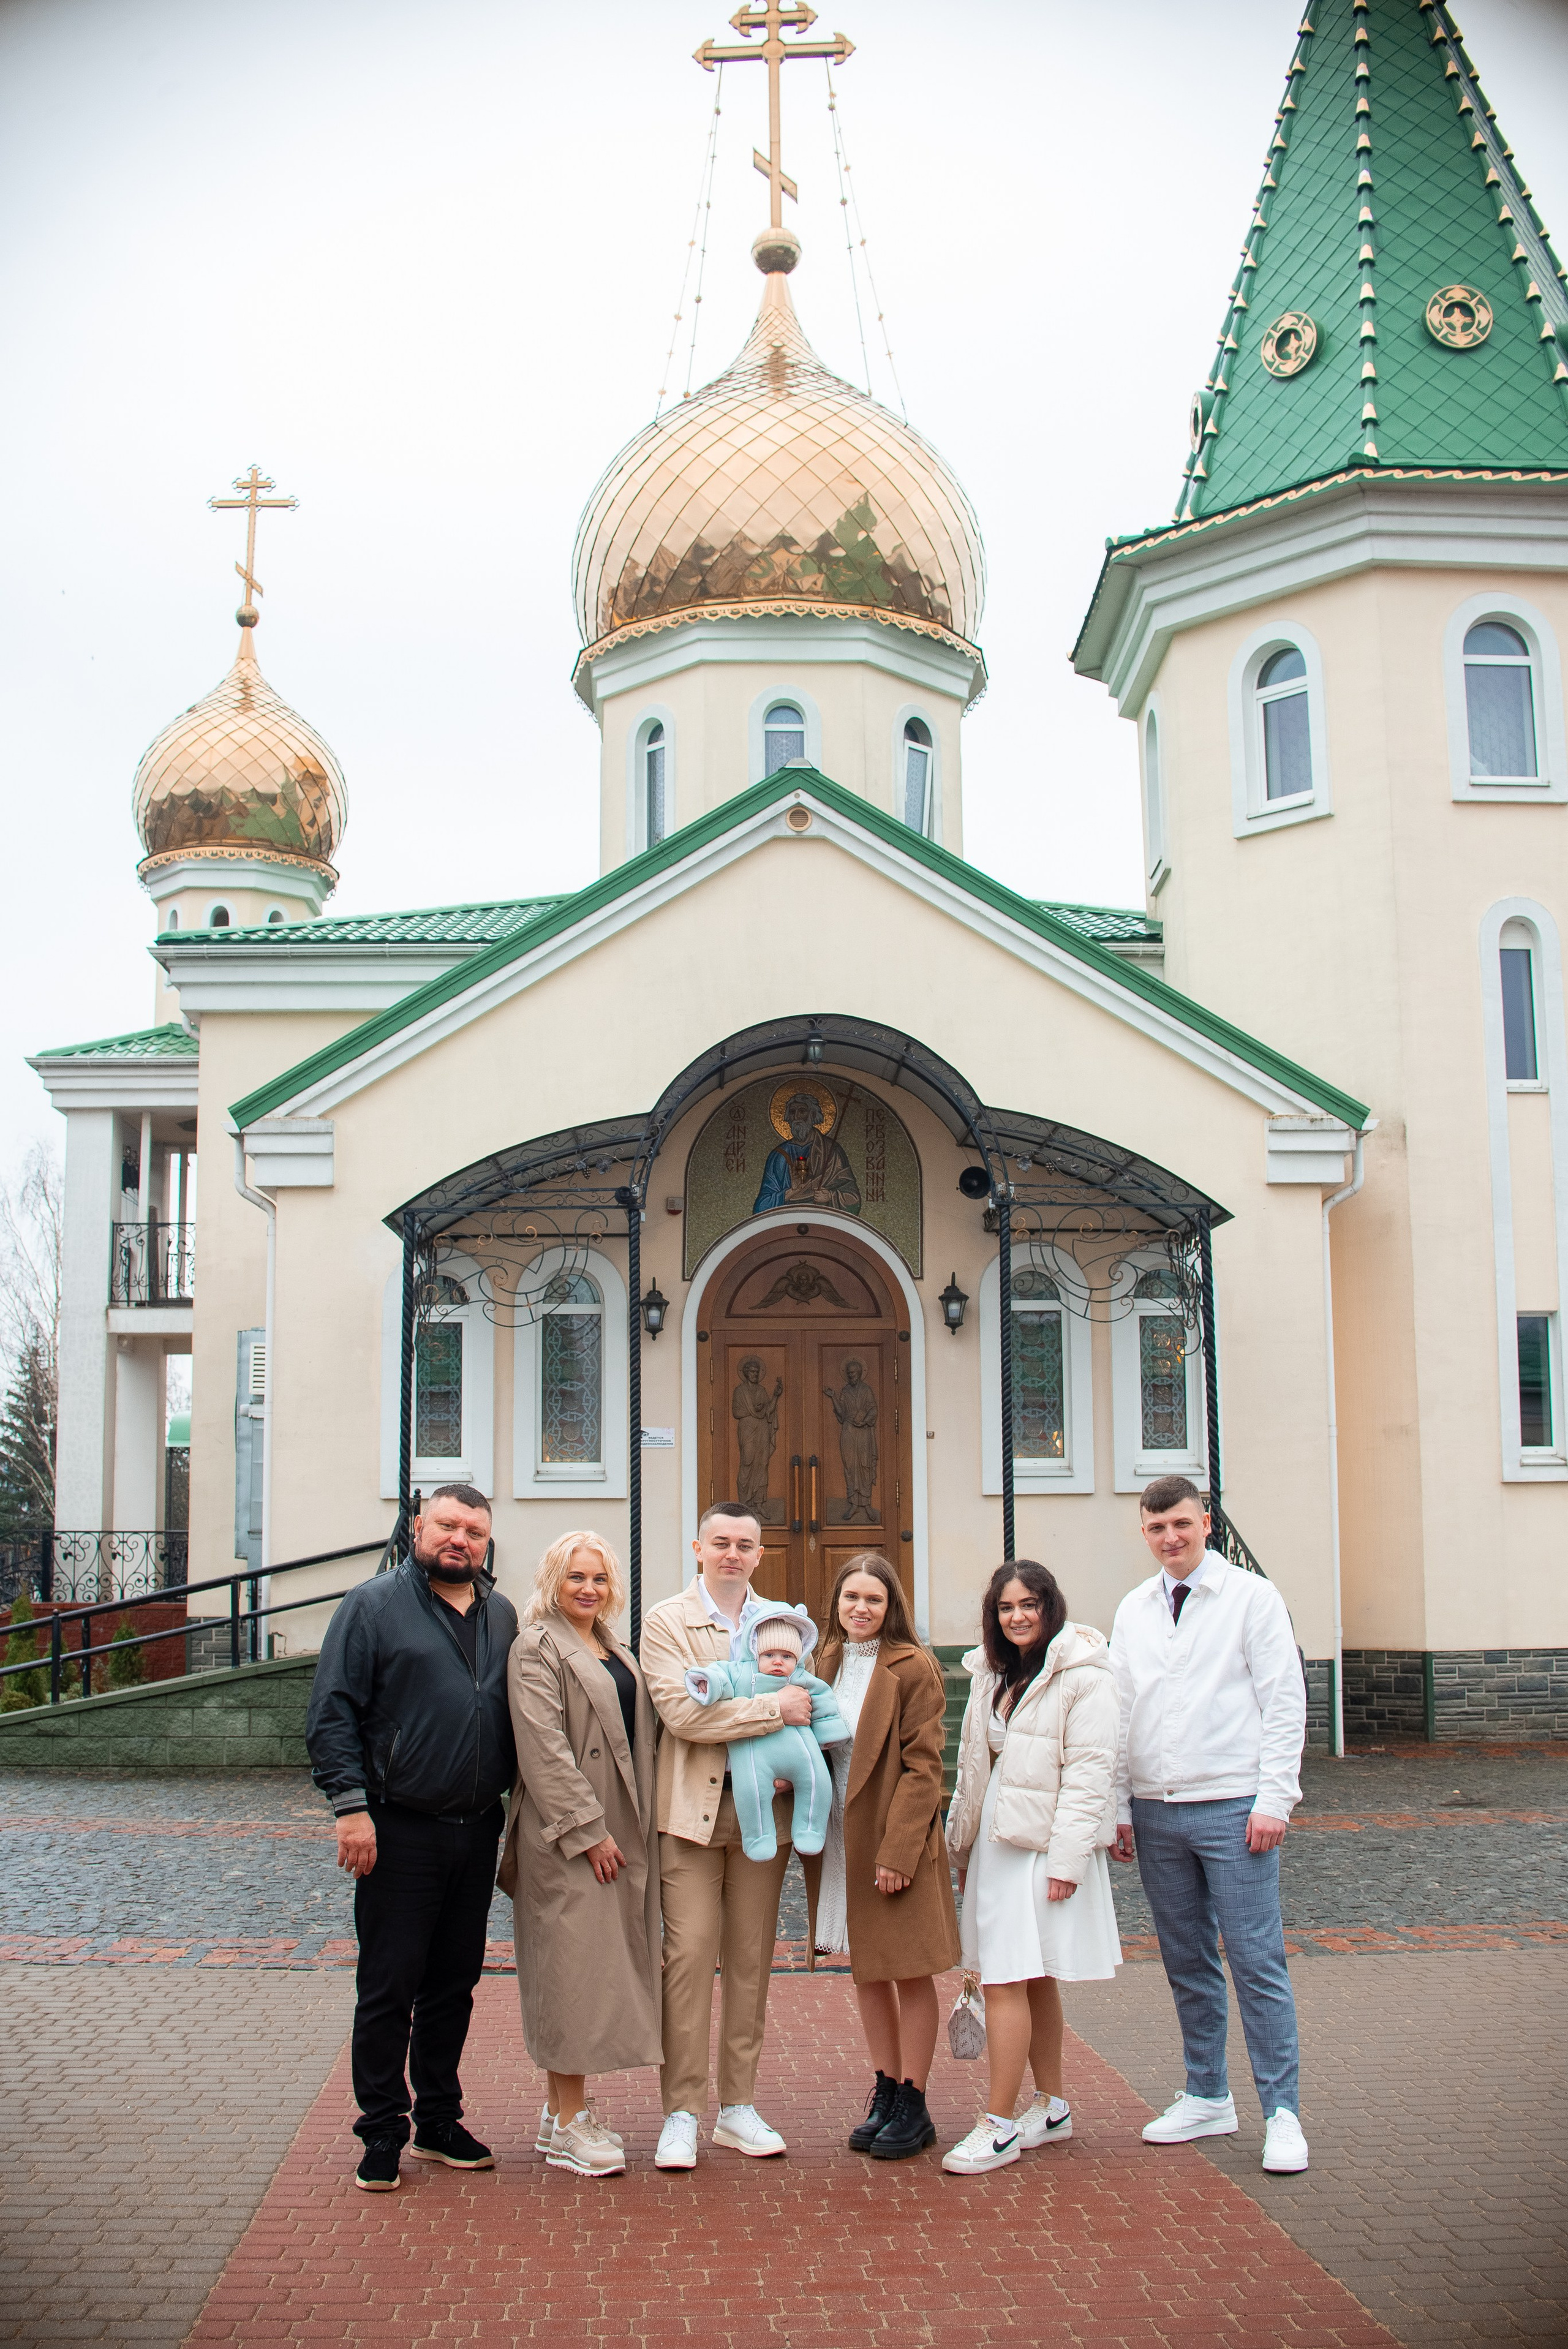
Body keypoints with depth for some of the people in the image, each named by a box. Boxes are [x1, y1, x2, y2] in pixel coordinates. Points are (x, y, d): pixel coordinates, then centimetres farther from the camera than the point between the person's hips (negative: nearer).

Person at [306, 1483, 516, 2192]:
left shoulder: (502, 1615, 12)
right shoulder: (374, 1605, -4)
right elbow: (333, 1713, -8)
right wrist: (351, 1806, -15)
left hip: (478, 1830, 5)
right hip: (400, 1832, -5)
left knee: (454, 1983, 13)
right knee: (388, 1987, 1)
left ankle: (439, 2121, 25)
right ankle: (382, 2134, 12)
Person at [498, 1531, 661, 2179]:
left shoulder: (617, 1653, 16)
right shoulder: (537, 1649, -9)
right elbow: (544, 1749, -16)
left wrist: (637, 1828, 11)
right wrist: (587, 1831, -19)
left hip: (617, 1832, 8)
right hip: (566, 1836, -8)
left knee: (605, 1967, 11)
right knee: (573, 1964, -5)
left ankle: (566, 2110, 20)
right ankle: (567, 2126, 3)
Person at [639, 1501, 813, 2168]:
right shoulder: (666, 1623, -1)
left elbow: (803, 1708, 18)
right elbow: (681, 1712, -14)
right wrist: (773, 1708, -17)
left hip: (765, 1807, 4)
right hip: (693, 1810, -4)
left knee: (751, 1958, 9)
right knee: (689, 1954, -6)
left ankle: (737, 2107, 18)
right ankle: (681, 2112, 3)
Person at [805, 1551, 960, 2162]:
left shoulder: (913, 1667, -11)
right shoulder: (829, 1663, 8)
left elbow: (923, 1768, -14)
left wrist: (897, 1851, -18)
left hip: (896, 1838, -6)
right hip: (842, 1837, 6)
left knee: (910, 1972, 3)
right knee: (866, 1973, 13)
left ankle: (913, 2107, 13)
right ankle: (884, 2094, 25)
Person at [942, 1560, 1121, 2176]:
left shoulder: (1081, 1673, -11)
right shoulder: (992, 1672, 12)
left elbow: (1089, 1769, -14)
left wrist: (1068, 1857, -18)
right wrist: (962, 1845, 15)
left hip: (1042, 1841, -7)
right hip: (996, 1836, 7)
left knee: (1004, 1981, -9)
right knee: (1032, 1979, 14)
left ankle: (998, 2126, -2)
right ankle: (1052, 2108, 25)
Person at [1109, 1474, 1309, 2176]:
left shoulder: (1251, 1597, -2)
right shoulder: (1134, 1610, 11)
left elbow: (1285, 1703, -5)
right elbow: (1121, 1714, 14)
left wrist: (1273, 1800, -11)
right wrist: (1119, 1807, 8)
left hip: (1233, 1808, -5)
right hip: (1156, 1812, 5)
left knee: (1257, 1962, -4)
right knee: (1187, 1963, 12)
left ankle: (1282, 2112, 5)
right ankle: (1207, 2098, 23)